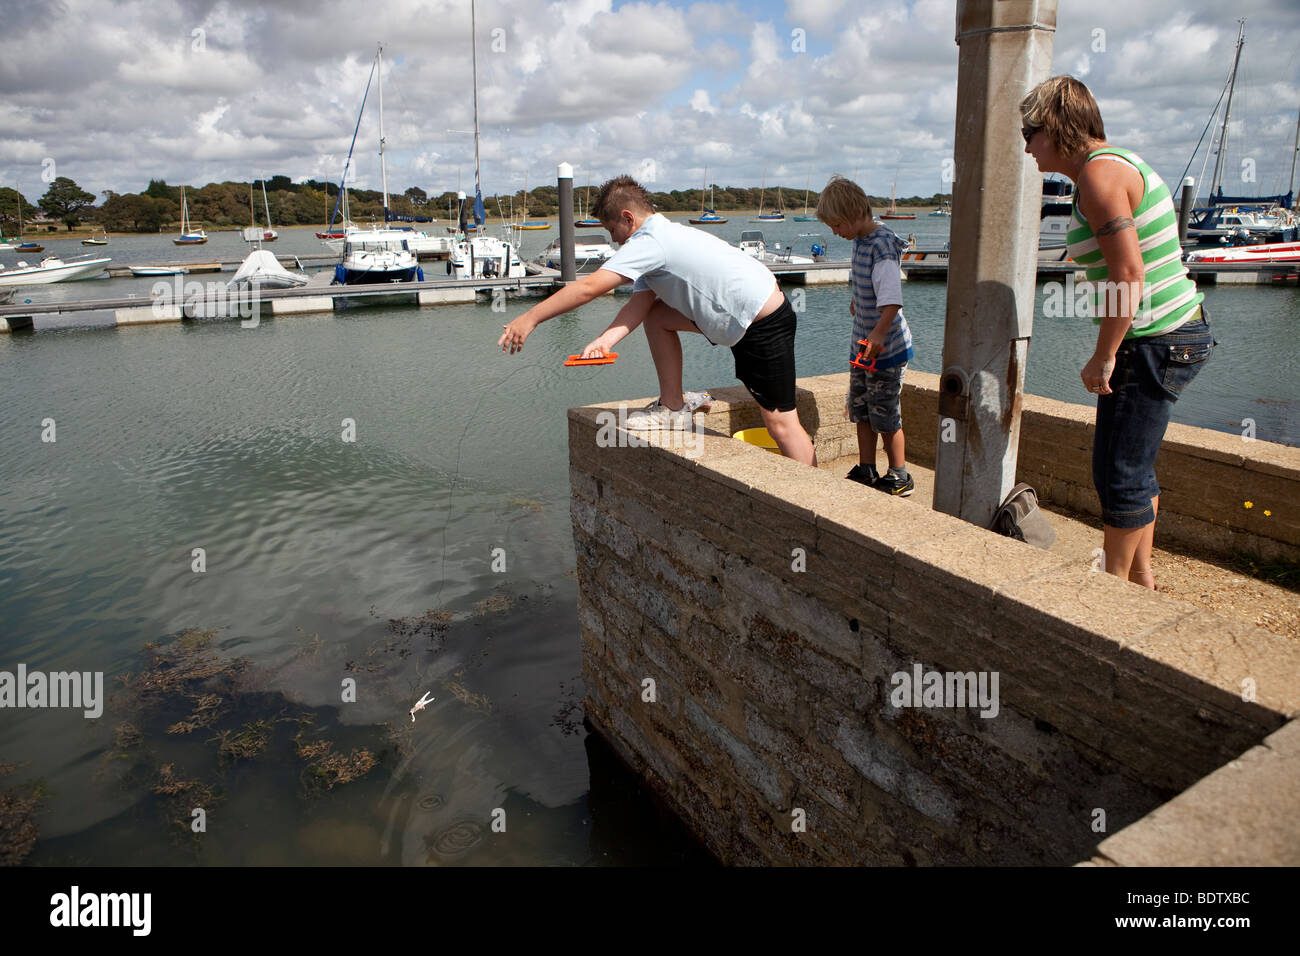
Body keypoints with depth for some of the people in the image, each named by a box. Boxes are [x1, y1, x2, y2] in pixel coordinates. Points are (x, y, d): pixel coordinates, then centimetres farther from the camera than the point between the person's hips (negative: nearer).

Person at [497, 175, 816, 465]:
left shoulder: (651, 242, -19)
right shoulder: (664, 236, 11)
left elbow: (589, 287, -25)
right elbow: (641, 301, 2)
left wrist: (529, 318, -20)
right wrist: (605, 340, -13)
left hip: (765, 327, -10)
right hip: (739, 318, 10)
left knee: (779, 421, -4)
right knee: (657, 316, 10)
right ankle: (673, 408, 15)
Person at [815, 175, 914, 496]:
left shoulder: (882, 246, -21)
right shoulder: (860, 241, 7)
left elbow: (892, 300, -34)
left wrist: (878, 334, -44)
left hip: (886, 347, -9)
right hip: (863, 345, 9)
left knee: (885, 415, 0)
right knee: (861, 410, 14)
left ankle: (899, 477, 14)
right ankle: (866, 470, 25)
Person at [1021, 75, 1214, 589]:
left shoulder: (1099, 174, -17)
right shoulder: (1116, 162, 14)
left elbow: (1129, 276, -24)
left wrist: (1103, 357, -17)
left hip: (1152, 344, -11)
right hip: (1177, 333, 11)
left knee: (1119, 473, 0)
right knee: (1131, 465, 20)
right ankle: (1142, 576, 33)